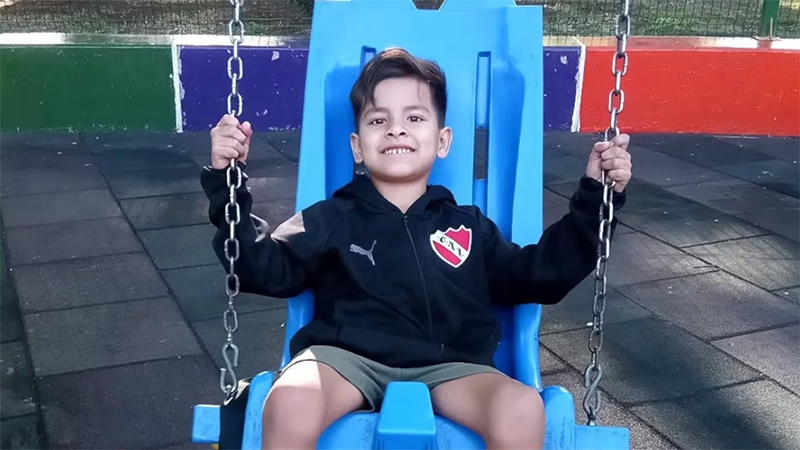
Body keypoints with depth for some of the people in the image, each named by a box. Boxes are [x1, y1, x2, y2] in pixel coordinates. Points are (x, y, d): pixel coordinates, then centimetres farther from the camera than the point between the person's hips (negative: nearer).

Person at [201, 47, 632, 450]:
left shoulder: (467, 226, 18)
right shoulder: (332, 219, 13)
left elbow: (541, 274, 19)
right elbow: (262, 269, 4)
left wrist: (595, 195, 11)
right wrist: (226, 181, -5)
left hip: (446, 368, 2)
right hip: (347, 359, -1)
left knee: (522, 409, -29)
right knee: (290, 403, -34)